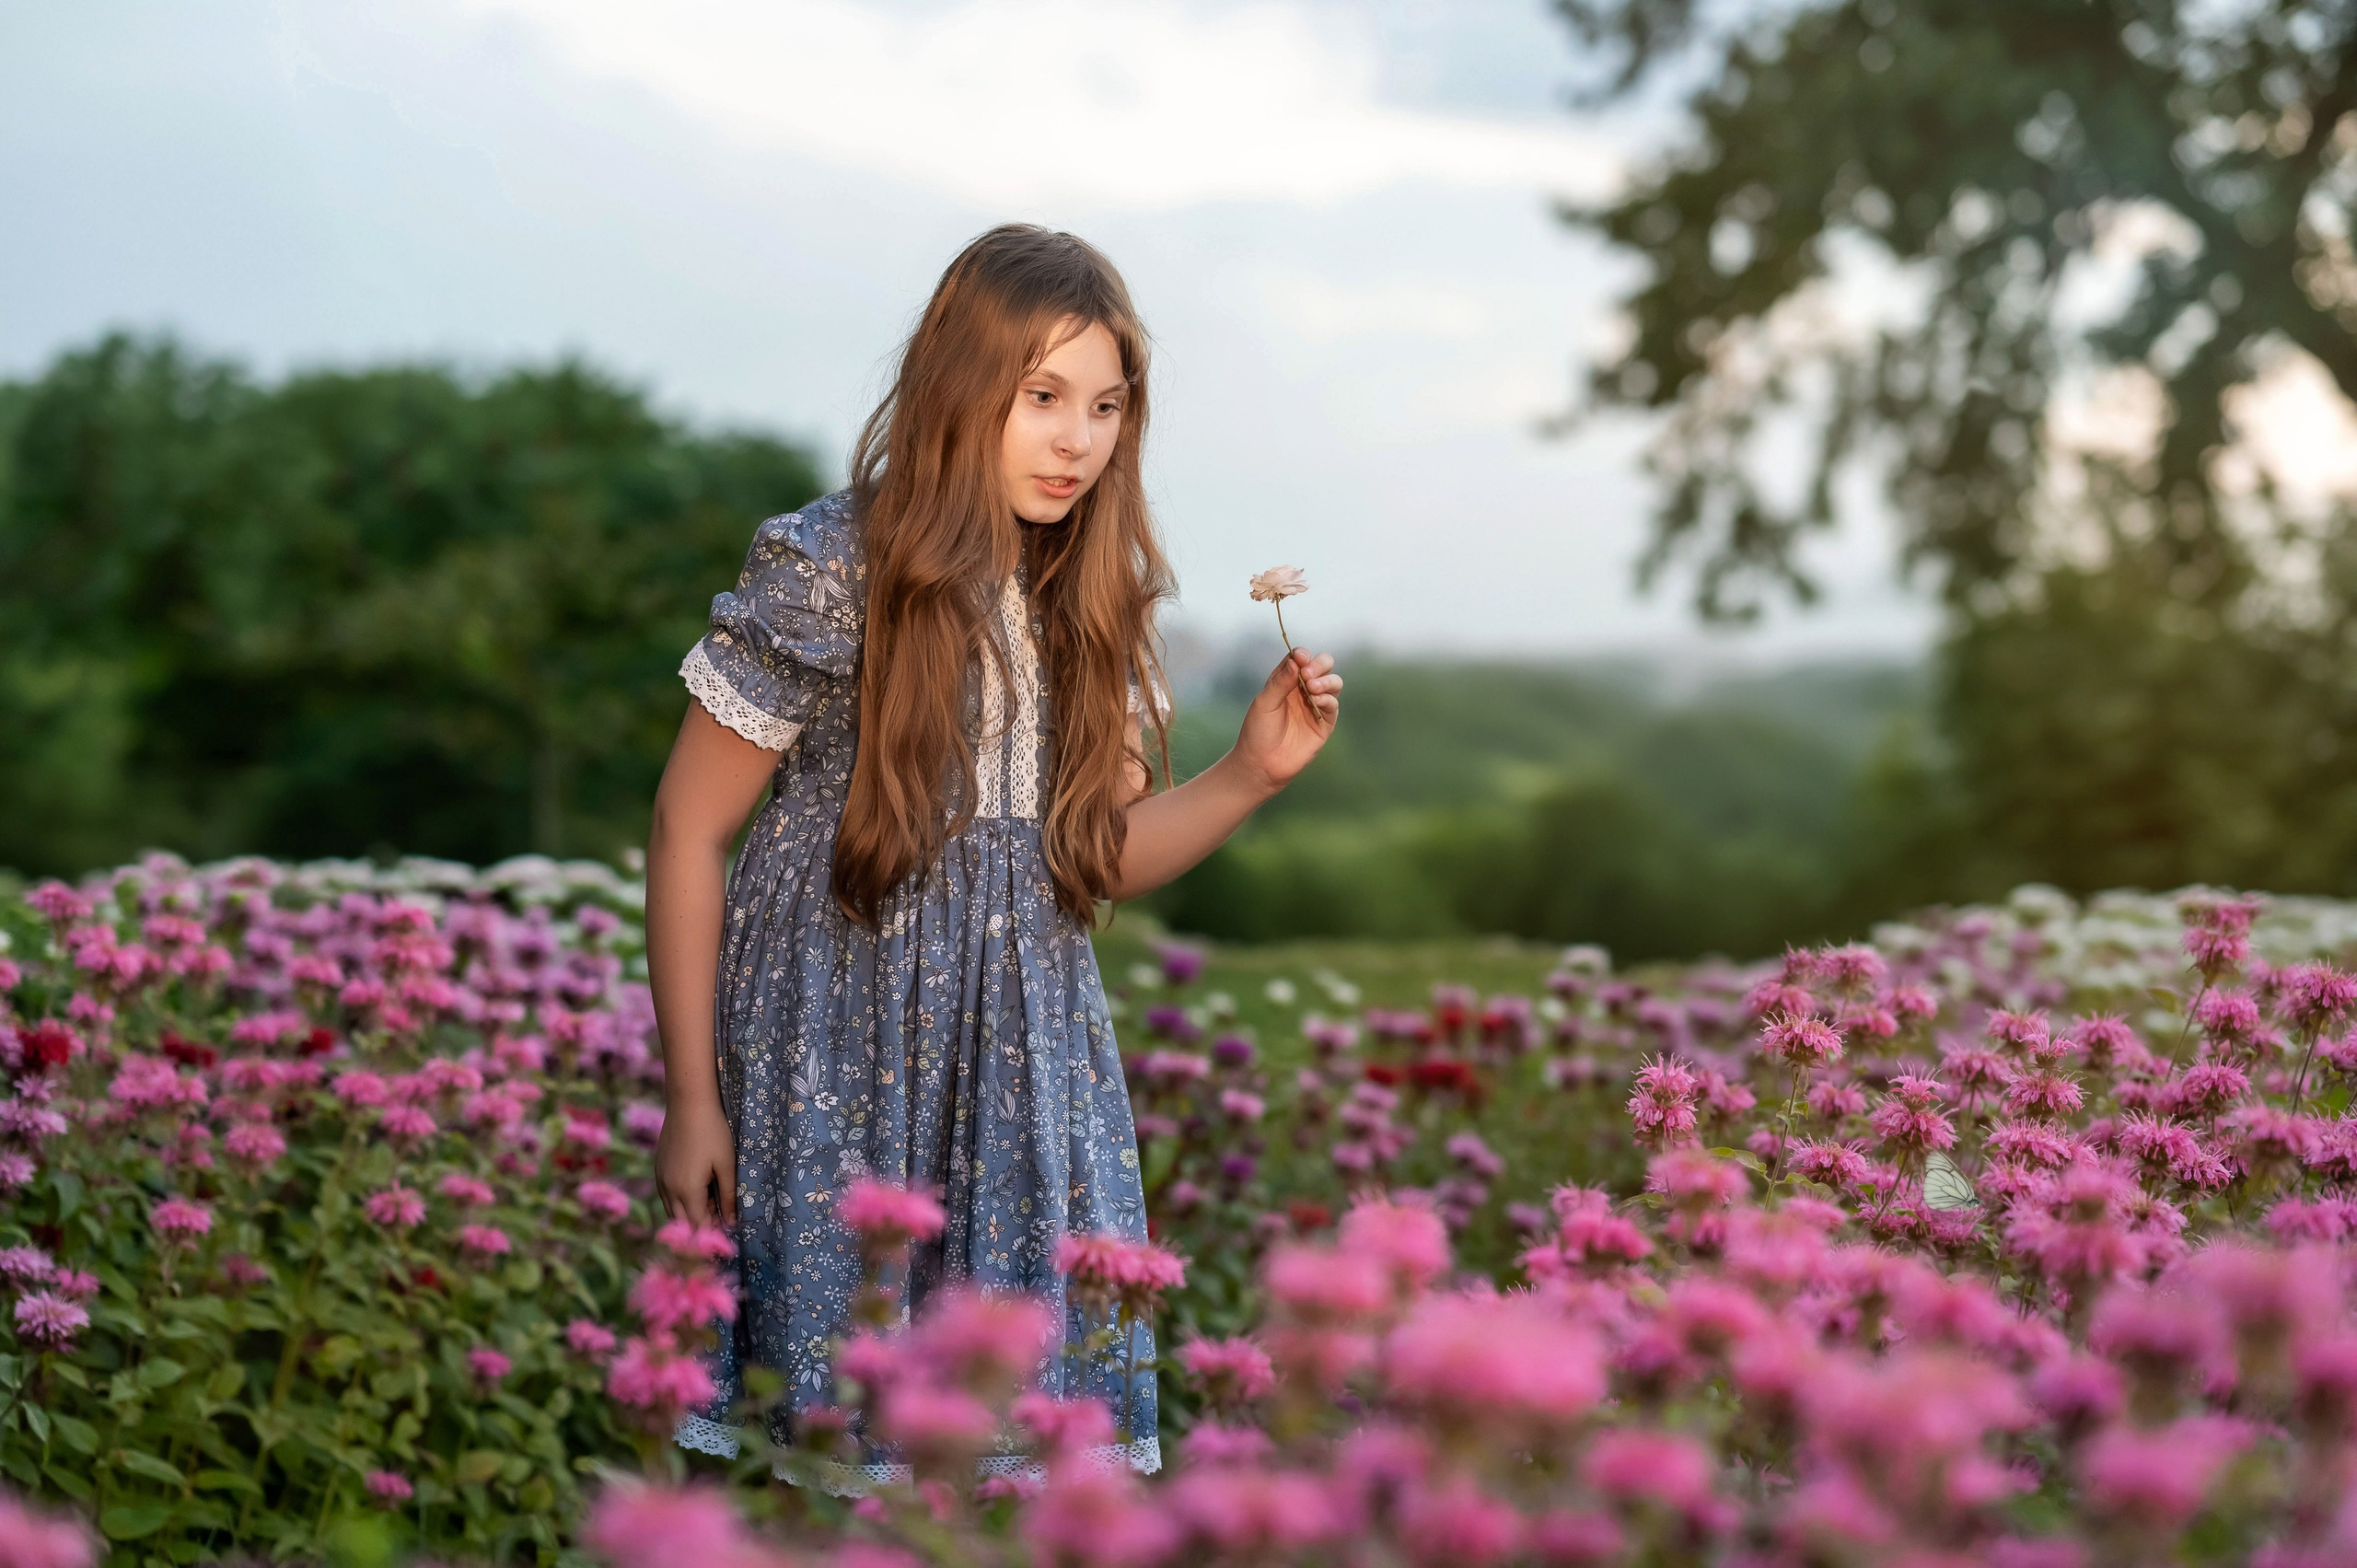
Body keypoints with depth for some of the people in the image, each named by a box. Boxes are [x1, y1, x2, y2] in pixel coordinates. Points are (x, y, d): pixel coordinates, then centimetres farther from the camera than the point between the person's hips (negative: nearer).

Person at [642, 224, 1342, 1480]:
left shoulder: (1093, 600, 3)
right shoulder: (826, 576, -13)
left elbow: (1099, 859, 10)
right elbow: (687, 830, -7)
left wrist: (1252, 772, -7)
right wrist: (690, 1097, -7)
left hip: (1027, 1092, 4)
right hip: (831, 1086, -4)